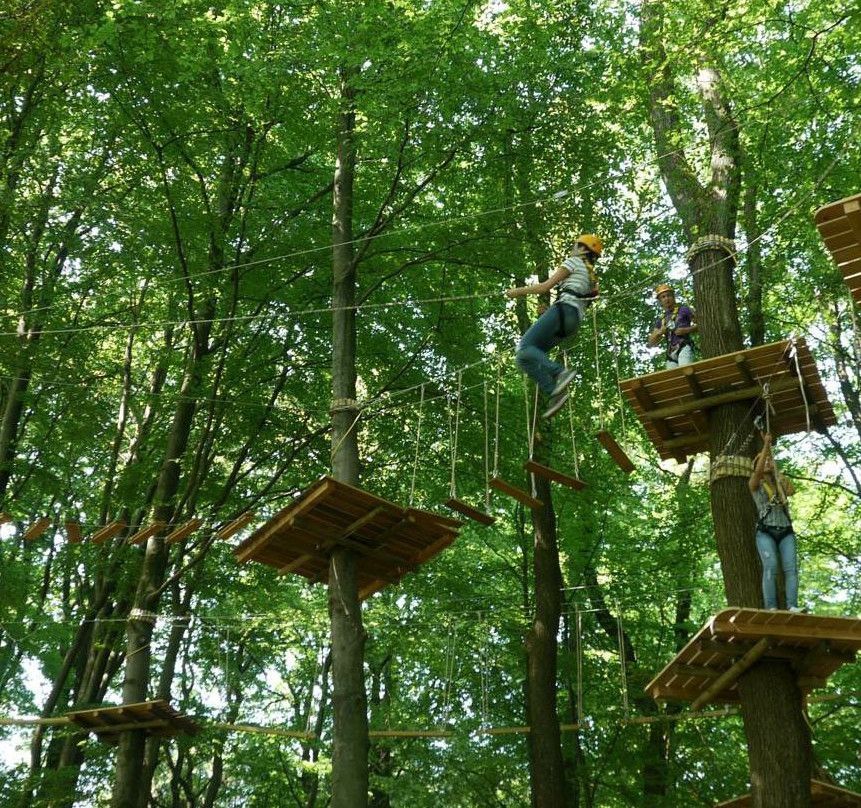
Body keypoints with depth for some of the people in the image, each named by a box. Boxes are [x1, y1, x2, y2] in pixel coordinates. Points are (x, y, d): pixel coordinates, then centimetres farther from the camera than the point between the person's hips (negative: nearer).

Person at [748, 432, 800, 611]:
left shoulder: (781, 484, 23)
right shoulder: (755, 484, 11)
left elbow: (793, 490, 0)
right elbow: (758, 471, -11)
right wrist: (766, 445, -8)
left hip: (786, 532, 4)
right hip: (765, 532, -3)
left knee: (791, 568, -18)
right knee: (770, 567, -24)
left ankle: (792, 607, -29)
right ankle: (771, 609, -30)